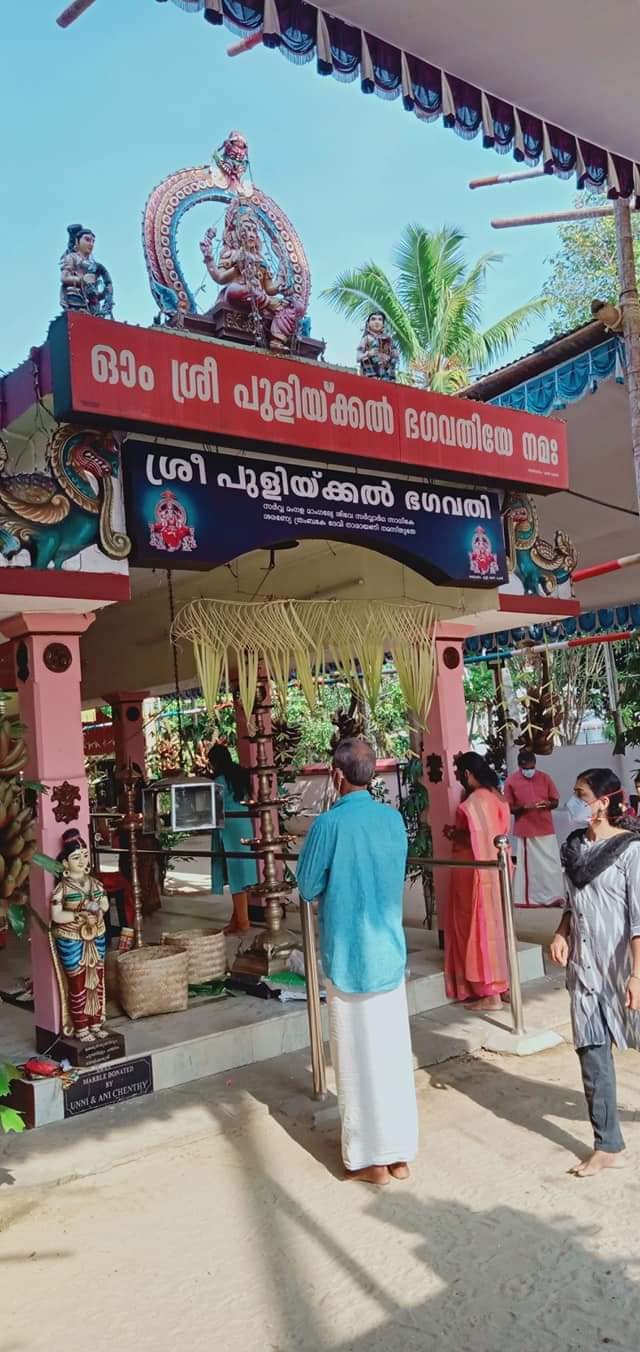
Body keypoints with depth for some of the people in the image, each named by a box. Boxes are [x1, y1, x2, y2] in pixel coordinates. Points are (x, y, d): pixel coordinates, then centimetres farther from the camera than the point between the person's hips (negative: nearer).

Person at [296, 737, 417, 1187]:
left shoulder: (330, 823, -15)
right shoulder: (393, 817, 2)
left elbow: (308, 889, -7)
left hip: (348, 955, -5)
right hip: (389, 951, 5)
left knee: (360, 1058, 6)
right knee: (394, 1053, 13)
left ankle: (371, 1159, 17)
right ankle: (400, 1153, 24)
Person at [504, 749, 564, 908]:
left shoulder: (545, 778, 2)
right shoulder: (511, 781, -5)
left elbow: (556, 801, 7)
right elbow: (509, 808, -3)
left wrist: (548, 804, -16)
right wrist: (524, 807, -20)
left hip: (546, 829, 3)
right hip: (525, 831, -2)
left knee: (551, 864, 6)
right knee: (529, 864, 1)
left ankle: (554, 897, 15)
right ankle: (530, 898, 8)